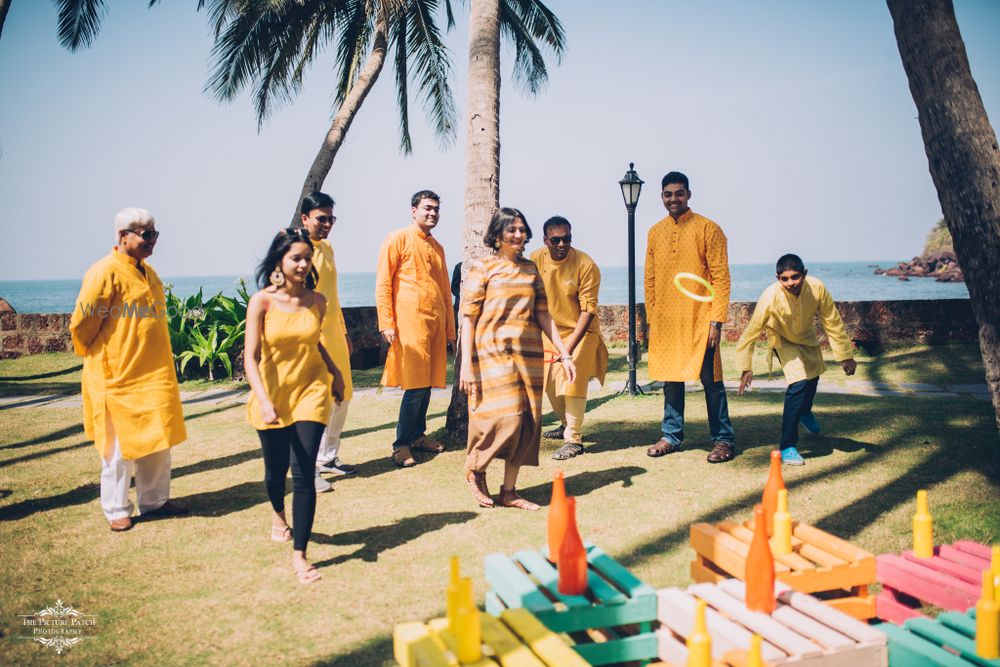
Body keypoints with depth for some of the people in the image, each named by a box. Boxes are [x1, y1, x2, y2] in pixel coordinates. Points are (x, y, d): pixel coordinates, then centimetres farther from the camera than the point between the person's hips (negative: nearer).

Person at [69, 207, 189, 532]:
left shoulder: (147, 272, 11)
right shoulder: (105, 272, -15)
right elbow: (81, 325, -15)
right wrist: (99, 360, -3)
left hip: (153, 376, 8)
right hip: (118, 377, -8)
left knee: (158, 440, 13)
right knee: (119, 447, 3)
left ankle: (154, 501, 26)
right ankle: (117, 511, 17)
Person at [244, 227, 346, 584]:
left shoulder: (317, 301, -2)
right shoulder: (262, 301, -12)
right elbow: (250, 357, -18)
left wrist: (335, 371, 9)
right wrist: (264, 401, -29)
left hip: (311, 391, 1)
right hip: (272, 395, -1)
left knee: (304, 474, -9)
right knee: (276, 469, 17)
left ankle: (300, 555, 0)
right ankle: (278, 515, 51)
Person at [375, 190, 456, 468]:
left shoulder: (437, 247, 19)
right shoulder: (398, 240, -1)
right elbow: (383, 284, -6)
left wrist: (450, 330, 18)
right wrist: (386, 324, -12)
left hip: (435, 325, 7)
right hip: (410, 323, -7)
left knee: (427, 382, 9)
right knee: (415, 384, -9)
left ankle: (418, 435, 22)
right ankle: (401, 444, 1)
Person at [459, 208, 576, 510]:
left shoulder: (531, 269, 13)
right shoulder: (482, 268, -1)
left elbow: (543, 315, 14)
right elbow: (468, 317, -5)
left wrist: (564, 353, 8)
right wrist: (466, 364, -11)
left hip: (528, 355, 5)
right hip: (493, 353, -5)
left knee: (527, 422, 3)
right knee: (505, 418, -13)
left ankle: (509, 491, 15)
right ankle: (474, 469, 15)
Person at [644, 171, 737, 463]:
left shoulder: (708, 229, -4)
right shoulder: (655, 232, 11)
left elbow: (721, 277, -7)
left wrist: (716, 320, -13)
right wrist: (651, 320, 9)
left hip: (699, 319, -4)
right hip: (665, 322, 4)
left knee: (710, 380, 0)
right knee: (670, 379, 10)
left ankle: (723, 439, 9)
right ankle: (671, 436, 22)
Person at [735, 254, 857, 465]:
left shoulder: (817, 288, -30)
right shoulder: (771, 298, -37)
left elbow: (833, 323, -16)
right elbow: (752, 331, -26)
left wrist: (845, 356, -10)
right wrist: (746, 367, -22)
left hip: (807, 337, 5)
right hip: (783, 341, -4)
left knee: (813, 377, 25)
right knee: (799, 384, -22)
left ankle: (805, 412, 61)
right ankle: (787, 447, -12)